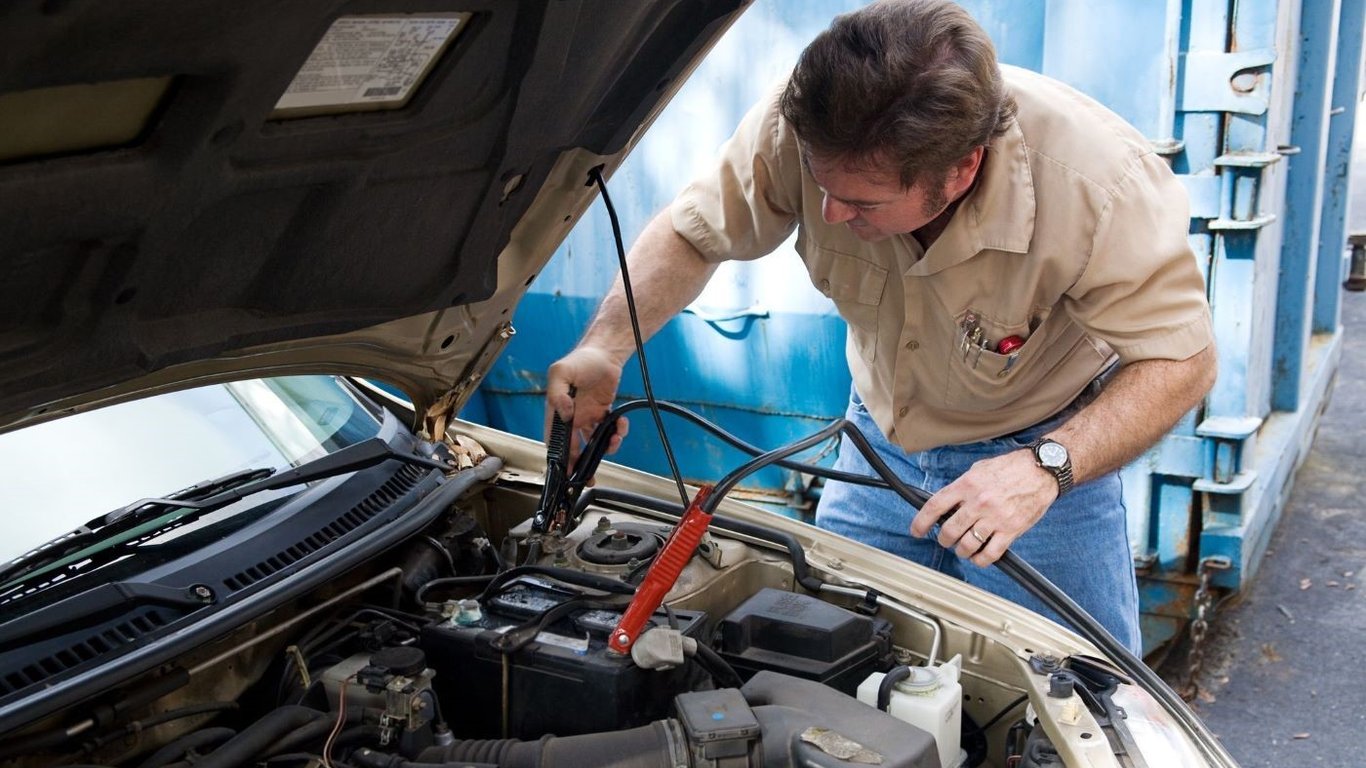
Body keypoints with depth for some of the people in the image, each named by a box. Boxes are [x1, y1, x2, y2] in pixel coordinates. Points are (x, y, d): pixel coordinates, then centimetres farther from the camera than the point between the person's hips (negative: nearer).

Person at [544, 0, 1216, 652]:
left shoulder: (1101, 183, -35)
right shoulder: (802, 128, -28)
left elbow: (1181, 360, -26)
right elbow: (690, 233, -12)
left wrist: (1047, 466, -42)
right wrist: (605, 347, -28)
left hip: (1047, 442, -2)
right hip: (883, 434, 3)